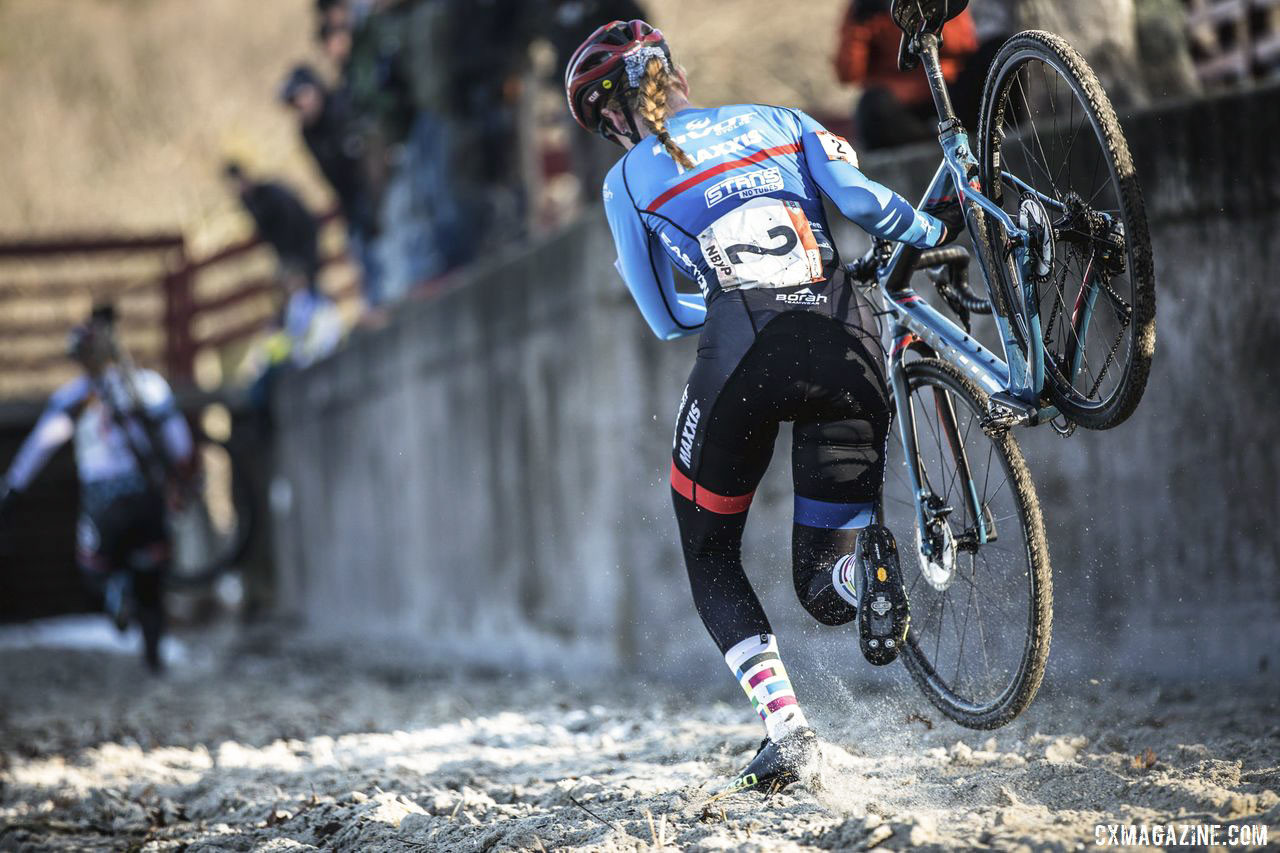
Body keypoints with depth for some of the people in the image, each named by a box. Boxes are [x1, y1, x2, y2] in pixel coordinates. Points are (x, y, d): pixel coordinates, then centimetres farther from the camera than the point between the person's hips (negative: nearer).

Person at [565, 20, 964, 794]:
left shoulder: (628, 182, 14)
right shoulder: (775, 122, 20)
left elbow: (669, 317, 15)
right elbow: (858, 196, 5)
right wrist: (934, 231, 21)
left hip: (742, 360, -3)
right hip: (846, 352, 3)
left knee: (711, 562, 19)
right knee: (826, 591, 16)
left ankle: (787, 731, -3)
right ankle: (868, 564, -23)